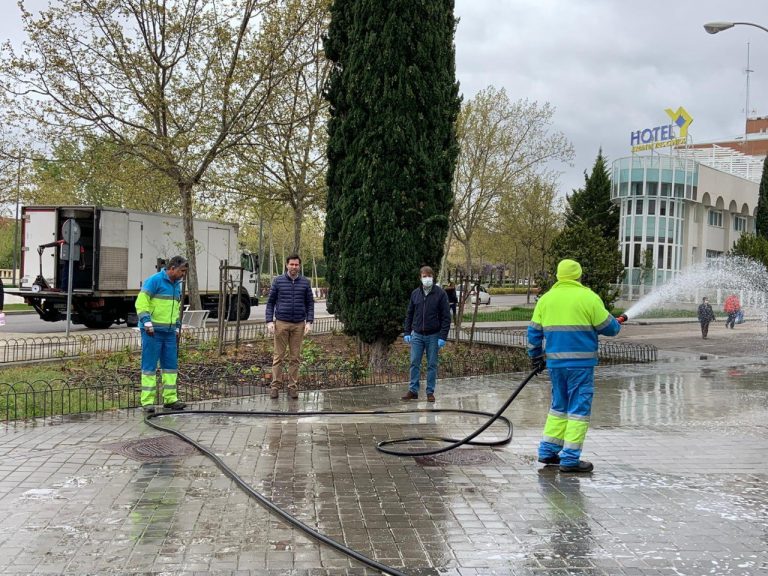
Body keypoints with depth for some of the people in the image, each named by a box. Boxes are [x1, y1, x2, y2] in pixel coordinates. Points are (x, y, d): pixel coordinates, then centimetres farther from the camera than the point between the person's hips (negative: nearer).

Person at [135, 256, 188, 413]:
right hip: (153, 331, -8)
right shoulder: (154, 280, -9)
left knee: (171, 365, 7)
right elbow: (141, 302, -15)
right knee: (149, 366, -3)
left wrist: (177, 327, 22)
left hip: (169, 332, 8)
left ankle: (170, 399, 14)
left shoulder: (177, 285, 17)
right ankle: (147, 401, 0)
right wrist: (147, 322, -20)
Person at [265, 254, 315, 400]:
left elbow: (310, 304, 6)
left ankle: (293, 386, 11)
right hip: (281, 323, -1)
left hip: (298, 325, 1)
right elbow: (270, 302, 4)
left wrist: (309, 322, -4)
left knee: (295, 357, 5)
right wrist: (269, 321, -6)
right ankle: (275, 386, 5)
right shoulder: (278, 281, 2)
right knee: (278, 356, 1)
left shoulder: (305, 282, 5)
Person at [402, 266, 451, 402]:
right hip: (417, 335, 3)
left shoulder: (440, 294, -4)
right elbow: (409, 314, 13)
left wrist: (443, 336, -12)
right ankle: (413, 390, 8)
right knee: (414, 363, 1)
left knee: (432, 365, 3)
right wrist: (407, 332, 5)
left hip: (433, 336, -3)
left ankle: (430, 392, 10)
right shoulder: (415, 293, 7)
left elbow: (446, 316, -6)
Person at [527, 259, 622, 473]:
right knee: (579, 408, 0)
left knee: (559, 405, 18)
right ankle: (570, 459, -1)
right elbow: (607, 327, -1)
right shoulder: (588, 297, -5)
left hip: (555, 362, 5)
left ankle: (548, 451, 19)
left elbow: (534, 331, 11)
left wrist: (536, 357, 21)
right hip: (580, 362, -5)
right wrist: (617, 324, 21)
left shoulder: (545, 299, 9)